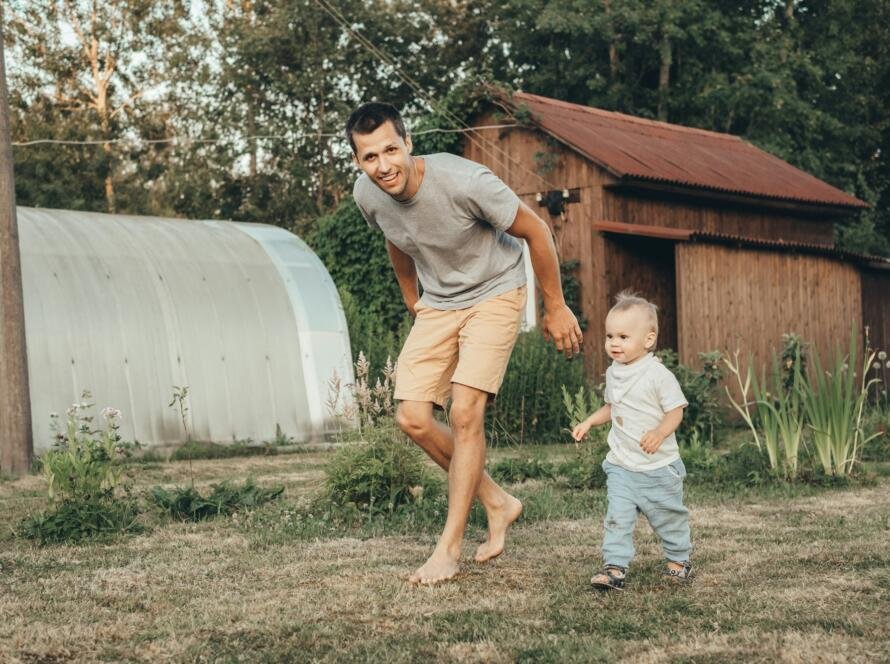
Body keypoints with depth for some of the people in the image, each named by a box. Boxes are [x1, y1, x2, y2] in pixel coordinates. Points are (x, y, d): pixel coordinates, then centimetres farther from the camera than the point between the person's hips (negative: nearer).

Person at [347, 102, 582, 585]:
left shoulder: (463, 181, -31)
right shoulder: (367, 195, -14)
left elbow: (536, 232, -16)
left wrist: (556, 309, -9)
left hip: (493, 295, -5)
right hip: (437, 304, 5)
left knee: (464, 413, -18)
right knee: (412, 419, -7)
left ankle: (449, 547, -7)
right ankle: (498, 503, 13)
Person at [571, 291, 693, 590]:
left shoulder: (658, 374, -16)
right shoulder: (614, 372, 6)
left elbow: (675, 411, -15)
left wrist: (659, 433, -33)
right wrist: (589, 422, 10)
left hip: (658, 465, -4)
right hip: (620, 464, 5)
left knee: (668, 516, 12)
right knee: (617, 517, -8)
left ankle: (679, 559, 33)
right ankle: (615, 567, -7)